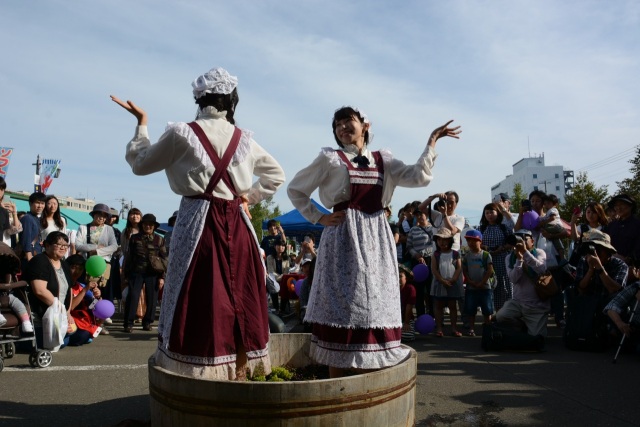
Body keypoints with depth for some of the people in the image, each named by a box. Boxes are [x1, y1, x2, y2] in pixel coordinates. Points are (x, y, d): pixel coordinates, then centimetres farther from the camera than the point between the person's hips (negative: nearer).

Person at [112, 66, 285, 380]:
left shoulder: (181, 133, -2)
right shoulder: (244, 139, 9)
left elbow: (140, 163, 11)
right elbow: (276, 175, 22)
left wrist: (141, 124, 22)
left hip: (198, 224, -3)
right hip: (238, 227, 4)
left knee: (199, 302, 1)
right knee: (241, 300, 10)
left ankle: (199, 377, 5)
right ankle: (239, 374, 19)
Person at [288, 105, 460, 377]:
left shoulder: (382, 160, 14)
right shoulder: (330, 159, 6)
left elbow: (419, 177, 2)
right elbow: (295, 190, 10)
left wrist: (432, 142, 0)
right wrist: (319, 219, 2)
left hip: (377, 238, 4)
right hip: (344, 237, -3)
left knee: (375, 304, 5)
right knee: (341, 305, -4)